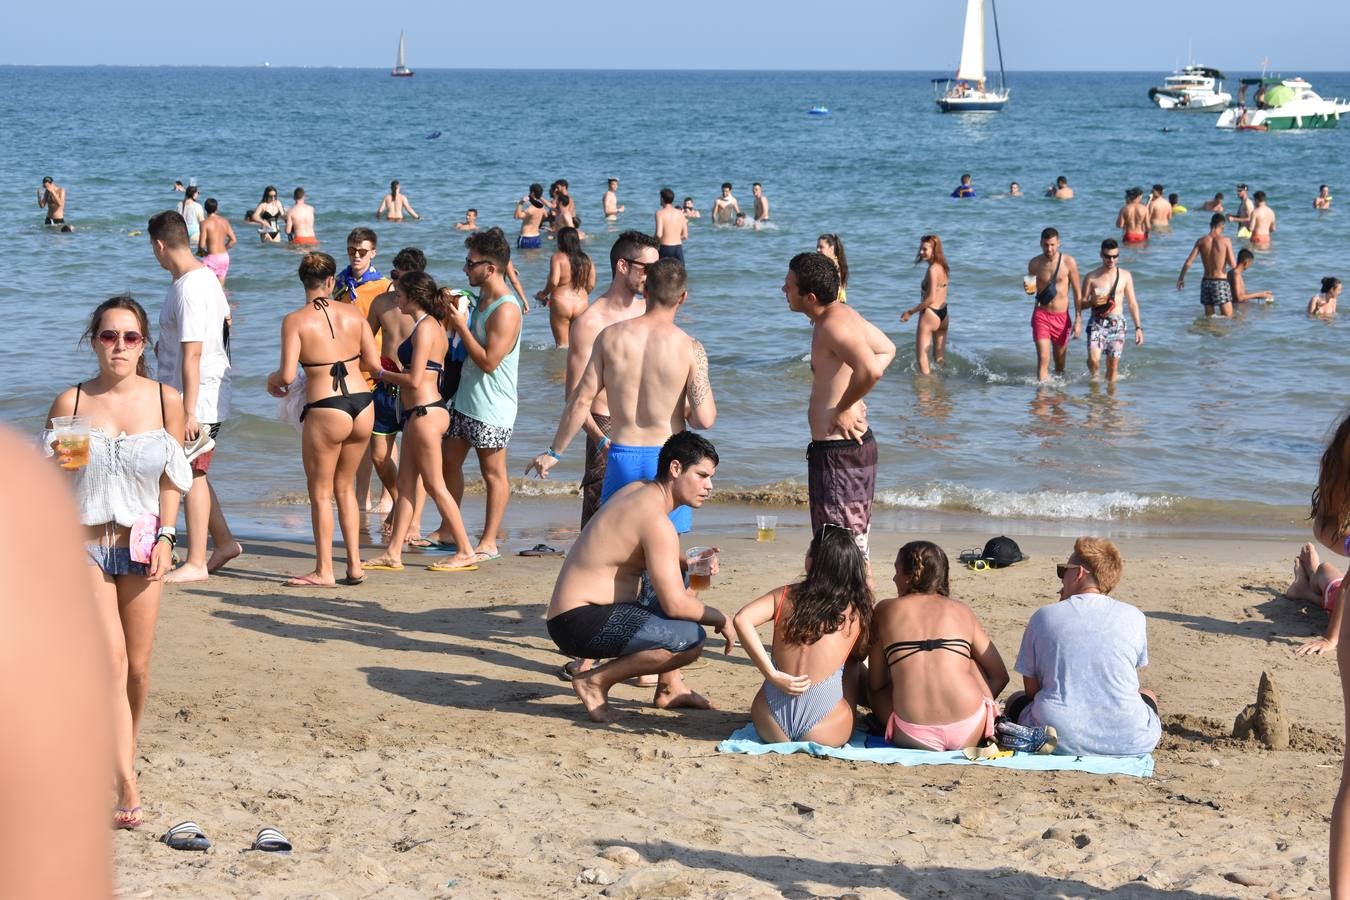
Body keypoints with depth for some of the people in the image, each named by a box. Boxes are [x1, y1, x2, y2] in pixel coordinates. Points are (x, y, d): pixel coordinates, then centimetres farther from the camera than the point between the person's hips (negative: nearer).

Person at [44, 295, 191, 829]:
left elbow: (173, 479, 6)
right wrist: (59, 465, -17)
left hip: (142, 543, 2)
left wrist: (164, 537, -3)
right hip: (85, 543, -2)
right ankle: (126, 786, -17)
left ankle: (121, 755, 30)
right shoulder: (71, 403, -3)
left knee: (137, 667, 6)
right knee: (111, 659, -14)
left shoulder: (165, 401, 0)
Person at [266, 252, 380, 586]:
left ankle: (324, 571, 13)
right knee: (345, 487, 19)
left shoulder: (296, 321, -7)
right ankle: (355, 565, 19)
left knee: (321, 492, 9)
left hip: (326, 410, -5)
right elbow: (374, 364, 5)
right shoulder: (353, 313, 4)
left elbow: (288, 375, -14)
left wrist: (272, 379, 9)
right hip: (363, 404, 5)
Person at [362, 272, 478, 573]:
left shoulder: (425, 327, -15)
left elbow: (414, 380, -19)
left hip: (424, 413, -10)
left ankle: (465, 553, 2)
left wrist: (382, 374, -6)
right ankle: (393, 554, 13)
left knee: (434, 485, -3)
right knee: (405, 485, 10)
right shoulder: (433, 326, 15)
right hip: (419, 413, 10)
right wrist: (391, 372, 14)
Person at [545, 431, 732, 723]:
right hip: (580, 623, -11)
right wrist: (720, 619, -4)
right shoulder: (656, 521, -20)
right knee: (691, 638, -25)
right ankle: (596, 680, -10)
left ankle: (669, 688, 22)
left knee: (681, 581, 25)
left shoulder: (637, 489, 10)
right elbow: (675, 606, -22)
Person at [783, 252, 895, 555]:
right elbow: (886, 350, 25)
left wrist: (843, 409, -20)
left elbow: (871, 371, -36)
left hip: (838, 450, -11)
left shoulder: (833, 325, -21)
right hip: (853, 443, 11)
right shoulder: (843, 314, 10)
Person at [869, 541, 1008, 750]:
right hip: (969, 734, 0)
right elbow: (1000, 676, 14)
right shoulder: (961, 611, 13)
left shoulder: (885, 610, 10)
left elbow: (876, 684, 13)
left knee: (876, 691, 31)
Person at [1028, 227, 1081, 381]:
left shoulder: (1069, 262, -6)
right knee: (1043, 359, -13)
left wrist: (1077, 320, -3)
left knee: (1060, 361, 12)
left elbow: (1077, 292, 0)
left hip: (1061, 316, 0)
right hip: (1041, 315, 0)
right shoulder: (1035, 263, -1)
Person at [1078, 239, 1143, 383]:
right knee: (1093, 359, -17)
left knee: (1113, 365, 1)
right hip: (1097, 322, -2)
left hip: (1117, 323, 2)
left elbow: (1132, 303, 10)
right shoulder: (1091, 277, 0)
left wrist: (1138, 327, 5)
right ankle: (1094, 376, 14)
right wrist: (1093, 302, -19)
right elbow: (1081, 303, 4)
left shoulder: (1125, 276, 6)